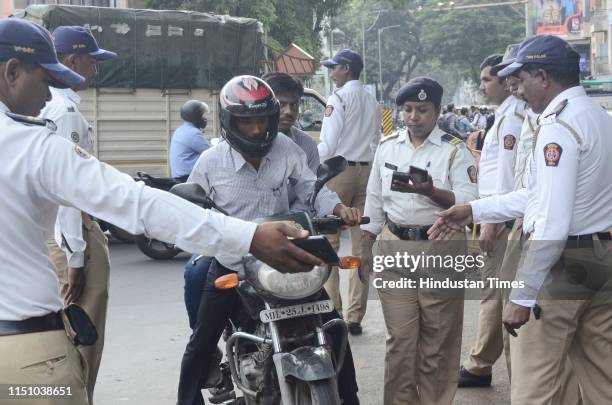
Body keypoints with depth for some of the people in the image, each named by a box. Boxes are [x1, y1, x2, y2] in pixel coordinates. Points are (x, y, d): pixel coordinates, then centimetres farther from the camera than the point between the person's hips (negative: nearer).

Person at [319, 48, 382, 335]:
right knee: (361, 247, 4)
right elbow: (376, 142, 13)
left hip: (339, 169, -6)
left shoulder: (339, 97, -4)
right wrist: (370, 173, 17)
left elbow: (328, 143, -11)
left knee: (328, 244, -1)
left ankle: (331, 311, -3)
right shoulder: (372, 102, 15)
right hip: (367, 171, 6)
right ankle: (355, 317, 6)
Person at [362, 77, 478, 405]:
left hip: (441, 250, -2)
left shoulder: (455, 150, -3)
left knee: (438, 339, 7)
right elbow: (374, 200, 14)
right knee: (400, 337, 6)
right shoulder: (387, 146, 9)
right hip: (394, 248, 3)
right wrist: (364, 248, 12)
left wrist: (430, 191, -28)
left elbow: (468, 202, -13)